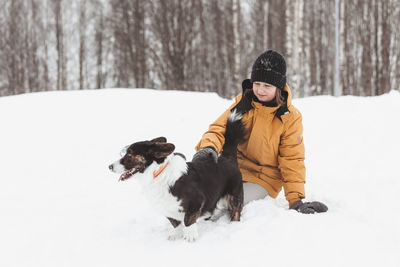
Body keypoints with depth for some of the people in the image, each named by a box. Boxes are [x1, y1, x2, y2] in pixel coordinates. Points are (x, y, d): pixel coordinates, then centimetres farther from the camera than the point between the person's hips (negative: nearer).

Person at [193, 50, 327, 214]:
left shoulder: (290, 117, -9)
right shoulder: (243, 102, -2)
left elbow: (292, 161, -7)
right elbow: (220, 129, -5)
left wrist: (296, 200, -14)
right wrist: (209, 146, -29)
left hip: (263, 178, -3)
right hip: (235, 168, 3)